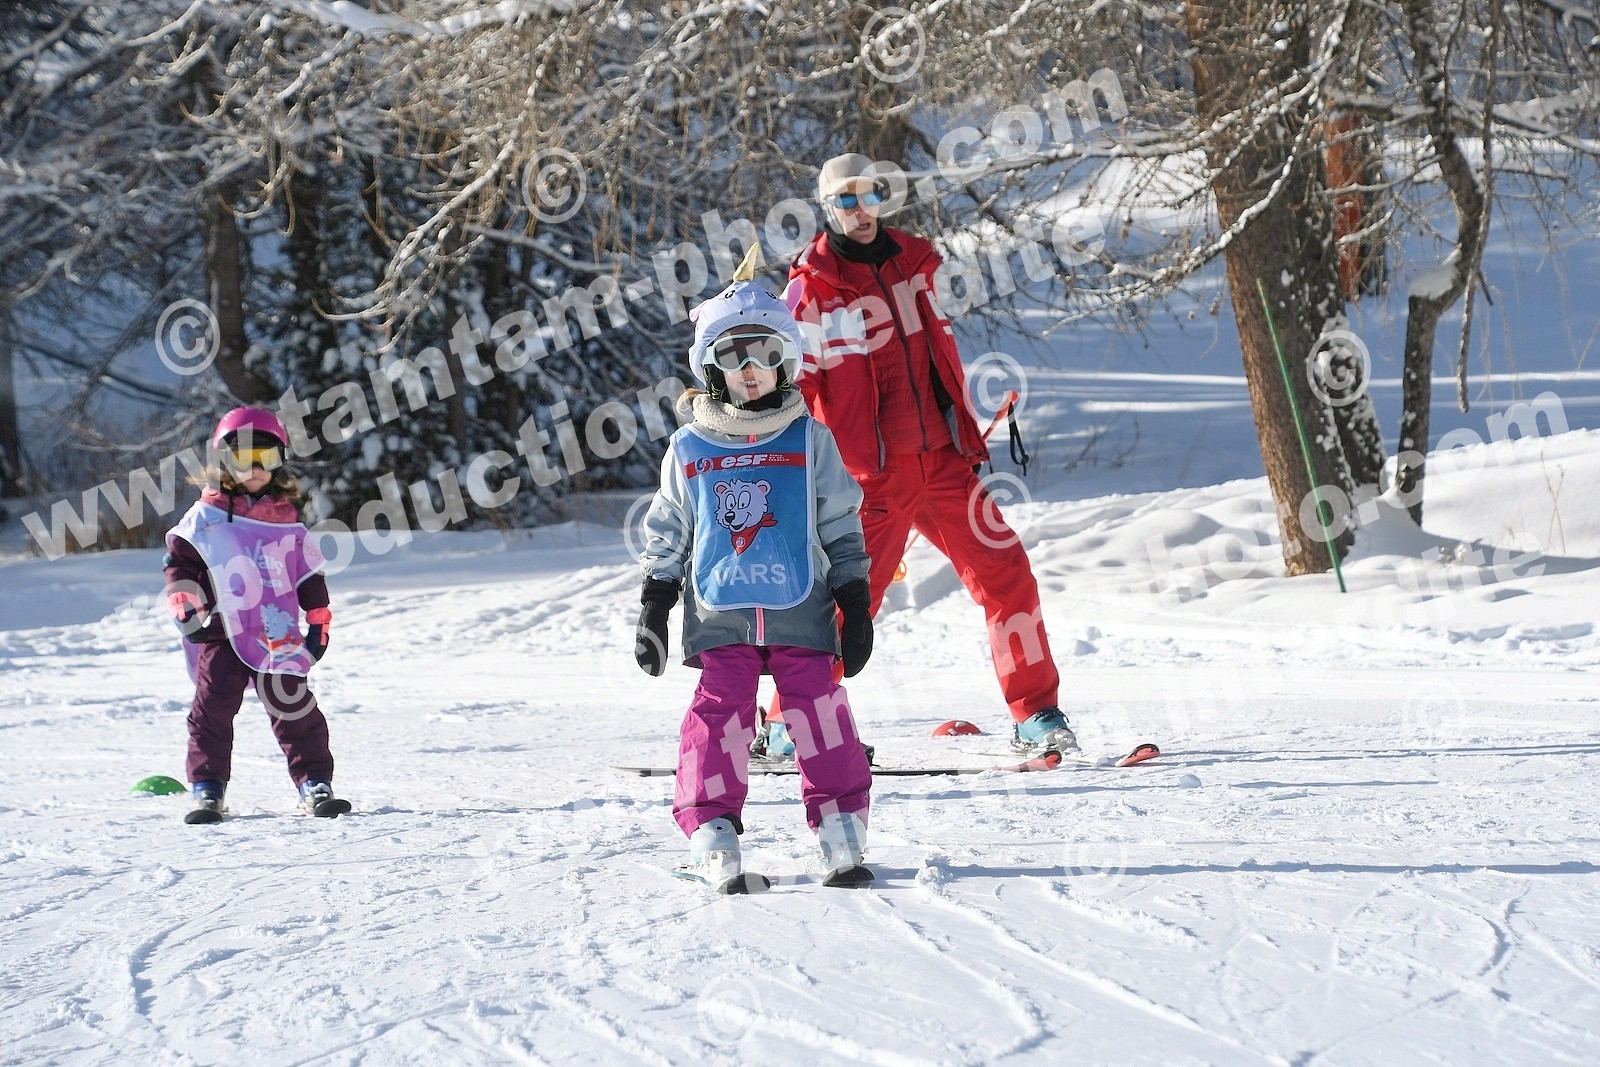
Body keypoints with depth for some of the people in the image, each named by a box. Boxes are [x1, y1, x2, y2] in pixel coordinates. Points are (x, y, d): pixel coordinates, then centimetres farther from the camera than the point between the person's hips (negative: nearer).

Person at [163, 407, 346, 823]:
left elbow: (308, 573, 15)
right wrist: (184, 607, -6)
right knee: (212, 708, -5)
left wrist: (319, 621, 12)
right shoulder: (205, 517, 4)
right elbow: (178, 562, 6)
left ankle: (315, 784, 4)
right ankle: (208, 790, 1)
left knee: (296, 710, -2)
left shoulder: (286, 520, 11)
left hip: (278, 636, 1)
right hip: (222, 634, -1)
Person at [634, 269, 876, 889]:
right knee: (718, 720, -7)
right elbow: (665, 536, 14)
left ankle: (841, 839, 2)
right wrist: (652, 612, 10)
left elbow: (842, 529, 9)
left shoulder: (809, 440, 6)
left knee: (821, 717, -4)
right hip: (721, 619, 0)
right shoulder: (689, 449, 7)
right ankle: (713, 838, -2)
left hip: (801, 615, 0)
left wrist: (855, 607, 6)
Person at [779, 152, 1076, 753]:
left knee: (1007, 576, -1)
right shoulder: (812, 289, -6)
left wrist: (965, 429, 21)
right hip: (871, 477, -5)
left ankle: (1035, 714, 7)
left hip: (942, 460, 5)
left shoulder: (911, 262, 10)